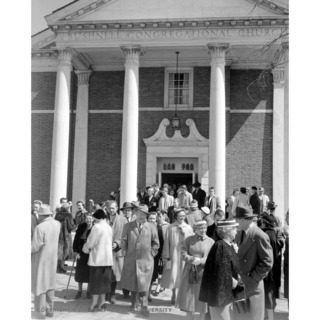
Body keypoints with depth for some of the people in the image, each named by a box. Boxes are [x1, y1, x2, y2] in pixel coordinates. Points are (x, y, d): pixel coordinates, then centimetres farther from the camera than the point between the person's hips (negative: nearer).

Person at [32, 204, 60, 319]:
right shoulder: (57, 224, -3)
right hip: (52, 258, 6)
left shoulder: (40, 227, -22)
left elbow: (35, 247, -21)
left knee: (39, 284, 6)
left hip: (41, 259, -6)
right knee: (50, 284, 17)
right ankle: (49, 309, 24)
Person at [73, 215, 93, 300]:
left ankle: (88, 291, 22)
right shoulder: (81, 227, -3)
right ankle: (79, 291, 23)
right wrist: (76, 251, -3)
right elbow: (76, 239, 1)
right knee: (80, 272, 8)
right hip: (81, 253, 2)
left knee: (90, 273, 6)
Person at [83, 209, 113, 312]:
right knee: (104, 281, 13)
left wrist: (85, 248, 8)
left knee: (96, 282, 2)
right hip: (107, 258, 7)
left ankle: (94, 305, 7)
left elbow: (90, 243, -13)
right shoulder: (109, 227, 9)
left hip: (97, 258, -7)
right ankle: (101, 303, 18)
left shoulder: (97, 227, -14)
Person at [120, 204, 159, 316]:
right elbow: (124, 241, 7)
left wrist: (151, 254, 0)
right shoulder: (128, 226, 2)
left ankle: (144, 306, 6)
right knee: (132, 283, 12)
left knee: (144, 284, -1)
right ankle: (133, 304, 26)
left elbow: (155, 243, 6)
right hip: (131, 260, 2)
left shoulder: (151, 227, -1)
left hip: (146, 260, -1)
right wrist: (126, 253, 3)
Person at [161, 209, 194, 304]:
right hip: (173, 254, -1)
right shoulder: (171, 227, -2)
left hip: (184, 255, 1)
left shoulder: (188, 228, 3)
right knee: (173, 274, 3)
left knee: (183, 275, 1)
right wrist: (166, 256, -1)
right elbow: (166, 242, 0)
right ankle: (173, 295, 21)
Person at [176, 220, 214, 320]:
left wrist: (200, 261, -19)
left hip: (204, 274, -1)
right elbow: (184, 254, -2)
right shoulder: (188, 240, 2)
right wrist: (193, 259, -19)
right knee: (189, 298, 7)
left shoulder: (211, 242, -3)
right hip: (190, 272, 1)